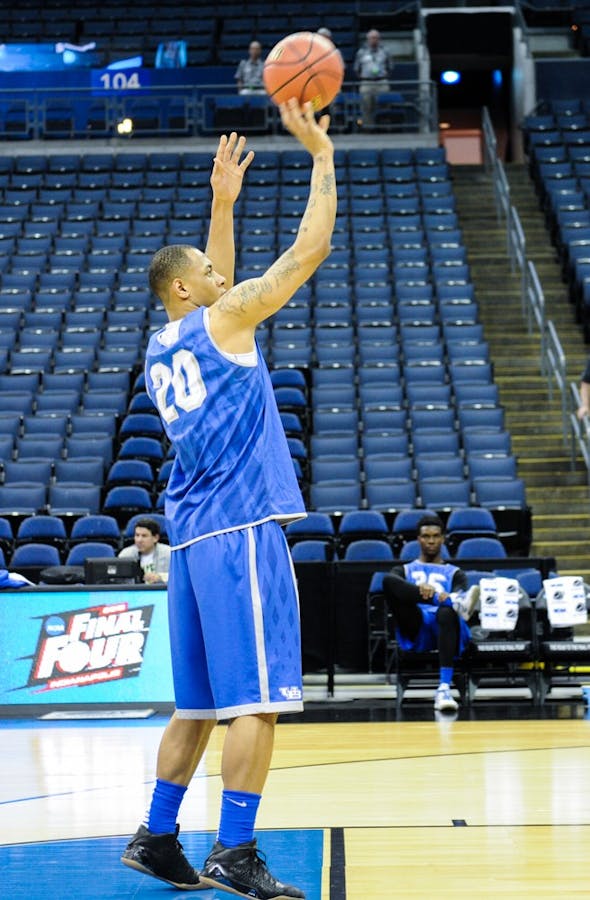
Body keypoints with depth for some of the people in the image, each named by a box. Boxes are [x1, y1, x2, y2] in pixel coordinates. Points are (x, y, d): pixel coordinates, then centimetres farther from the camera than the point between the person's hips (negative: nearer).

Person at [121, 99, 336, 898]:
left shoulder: (162, 346, 18)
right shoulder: (223, 319, -2)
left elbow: (213, 287, 37)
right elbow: (310, 248, -2)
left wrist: (223, 202, 37)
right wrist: (323, 156, 7)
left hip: (193, 535, 9)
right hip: (242, 528, -9)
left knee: (200, 702, 14)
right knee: (258, 696, -10)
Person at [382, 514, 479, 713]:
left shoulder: (454, 573, 30)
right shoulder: (405, 570, 30)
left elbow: (461, 591, 5)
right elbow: (390, 580, 3)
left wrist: (447, 599, -22)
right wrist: (419, 588, -20)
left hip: (443, 625, -1)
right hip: (415, 626, 1)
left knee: (447, 612, -41)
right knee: (388, 581, -26)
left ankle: (444, 688, -58)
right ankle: (455, 602, -45)